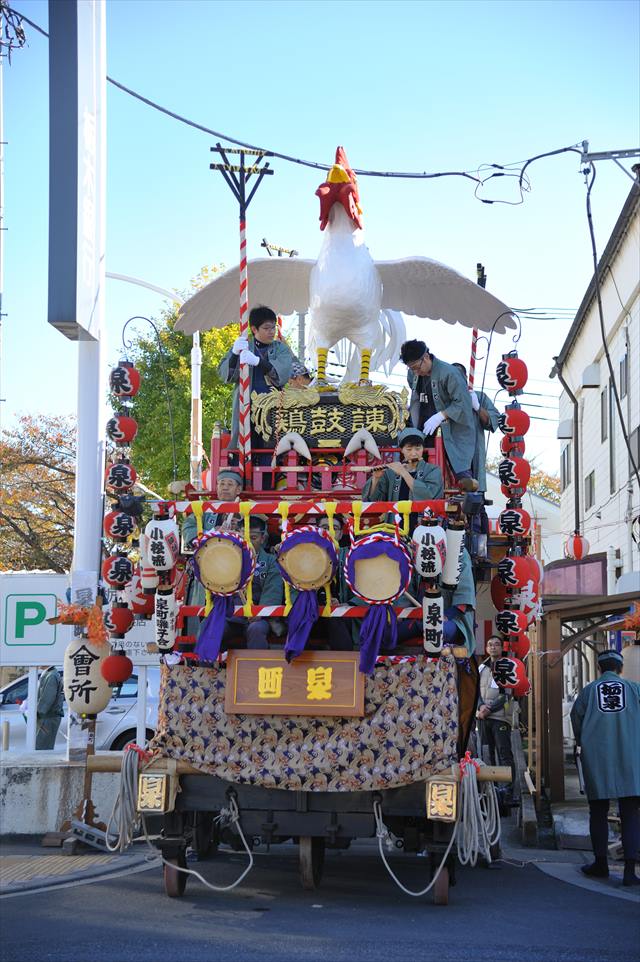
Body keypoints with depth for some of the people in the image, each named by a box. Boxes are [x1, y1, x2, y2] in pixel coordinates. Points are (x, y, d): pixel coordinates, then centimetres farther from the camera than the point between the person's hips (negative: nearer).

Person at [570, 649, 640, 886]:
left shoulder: (589, 690, 6)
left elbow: (576, 718, 4)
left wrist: (583, 745, 20)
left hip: (596, 760, 1)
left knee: (598, 813, 12)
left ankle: (601, 864, 18)